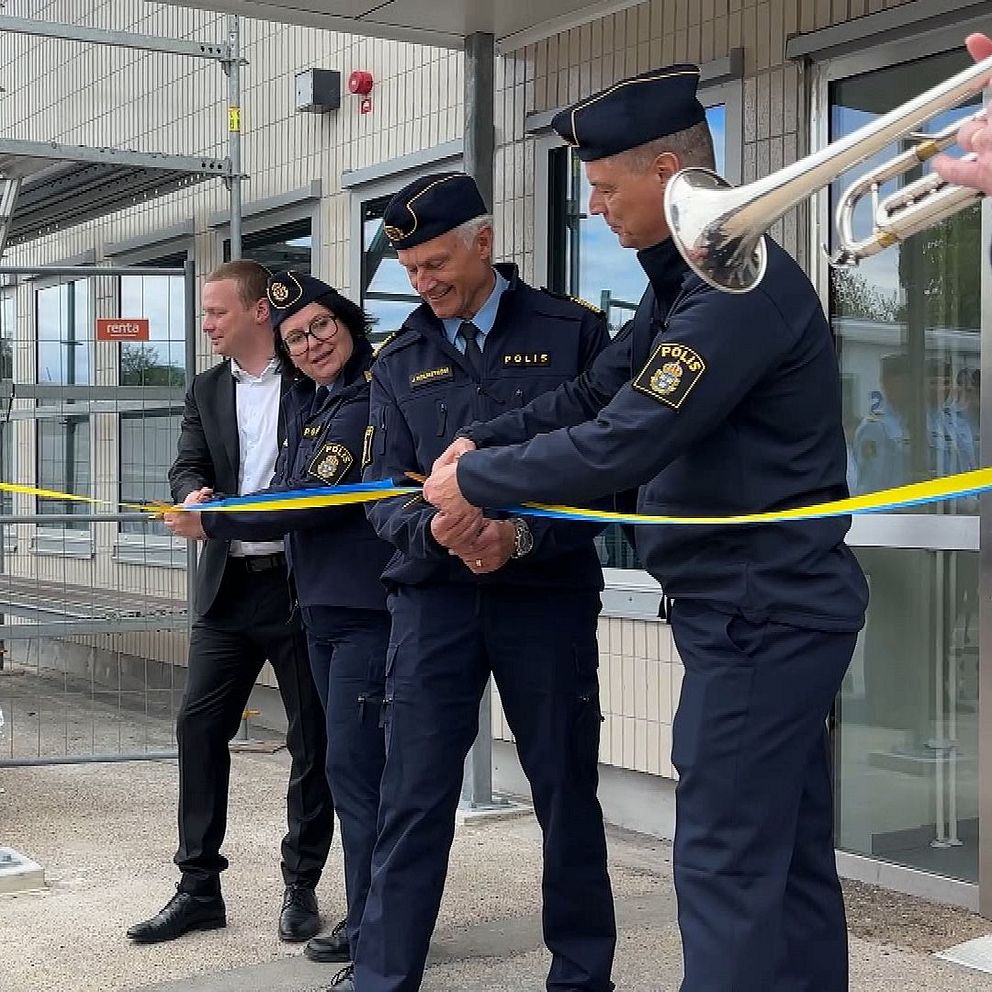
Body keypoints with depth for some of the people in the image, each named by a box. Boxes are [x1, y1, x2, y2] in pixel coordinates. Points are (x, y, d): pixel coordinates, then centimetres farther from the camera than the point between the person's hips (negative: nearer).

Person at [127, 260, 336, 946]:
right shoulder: (207, 391, 12)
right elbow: (187, 469, 4)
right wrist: (197, 498, -19)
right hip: (229, 583, 4)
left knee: (312, 736, 4)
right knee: (199, 725, 2)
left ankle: (302, 885, 17)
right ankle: (199, 887, 12)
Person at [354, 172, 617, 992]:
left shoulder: (573, 333, 1)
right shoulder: (400, 362, 10)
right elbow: (386, 493, 6)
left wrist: (524, 534, -18)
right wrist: (433, 530, -17)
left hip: (547, 594, -1)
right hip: (433, 597, 2)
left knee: (567, 793, 9)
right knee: (412, 802, 0)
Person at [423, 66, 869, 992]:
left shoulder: (738, 285, -20)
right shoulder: (687, 278, 13)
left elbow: (620, 443, -24)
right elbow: (597, 395, 17)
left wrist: (476, 482, -12)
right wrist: (482, 441, 4)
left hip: (761, 612, -10)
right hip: (775, 605, 10)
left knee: (726, 864, -4)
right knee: (788, 855, 15)